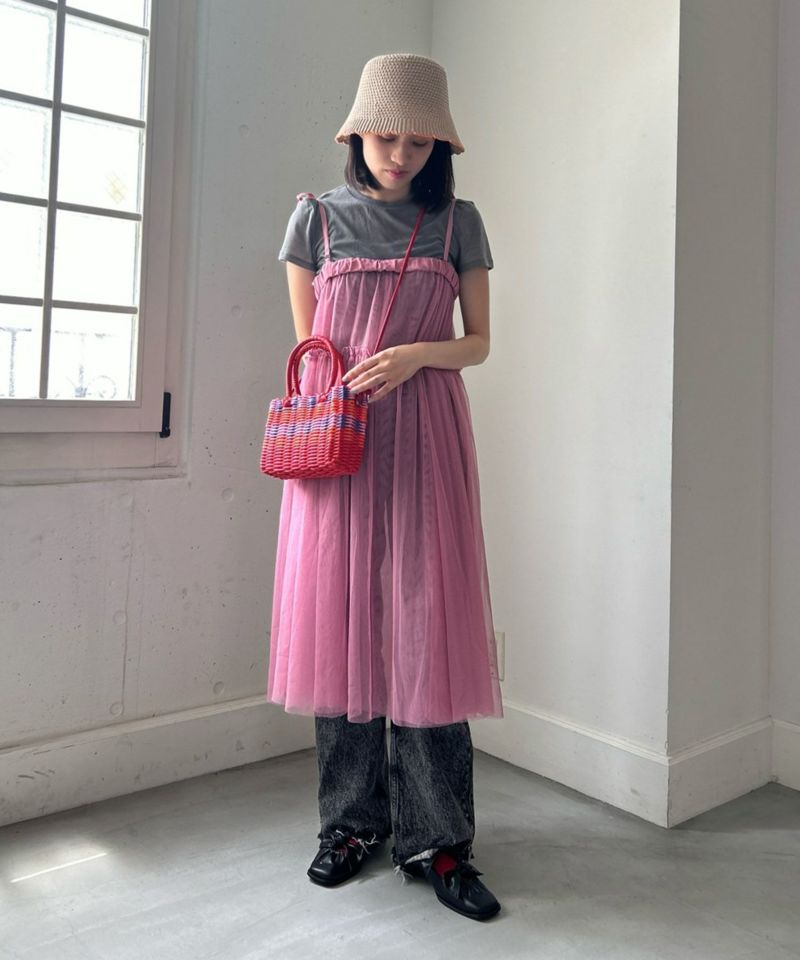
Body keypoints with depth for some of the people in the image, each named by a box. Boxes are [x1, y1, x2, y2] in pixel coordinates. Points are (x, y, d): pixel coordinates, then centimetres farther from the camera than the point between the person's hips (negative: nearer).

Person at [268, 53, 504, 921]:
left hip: (424, 438, 0)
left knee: (429, 623, -5)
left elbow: (478, 342, 9)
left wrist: (414, 355, -10)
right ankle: (351, 820, 18)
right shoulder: (318, 216, 10)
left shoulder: (457, 222, 10)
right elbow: (307, 340, 13)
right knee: (339, 617, 2)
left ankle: (435, 838, 8)